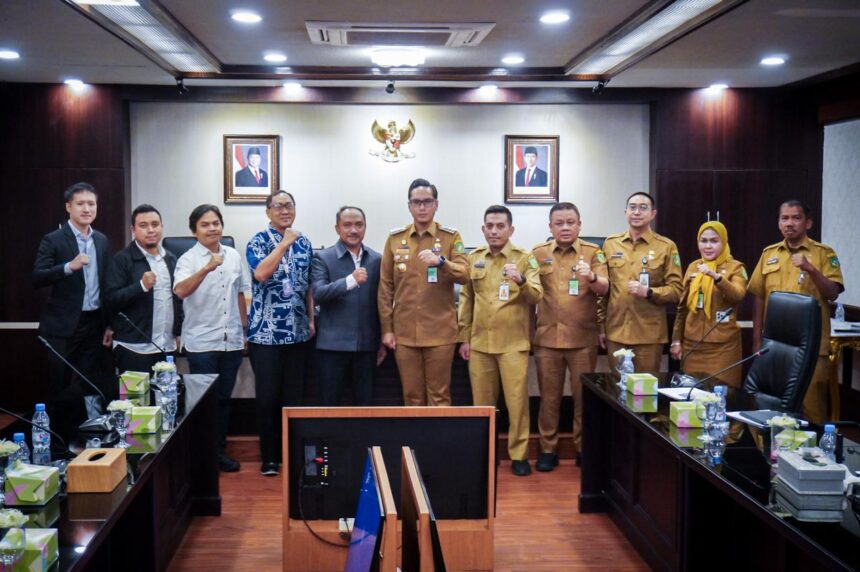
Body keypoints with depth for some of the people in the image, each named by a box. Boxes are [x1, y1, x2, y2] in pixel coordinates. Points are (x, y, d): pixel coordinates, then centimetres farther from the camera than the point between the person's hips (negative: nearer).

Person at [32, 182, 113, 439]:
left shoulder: (102, 240, 10)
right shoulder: (53, 240, -6)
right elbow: (37, 278, -16)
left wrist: (110, 324, 10)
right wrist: (69, 266, -30)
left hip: (95, 324, 5)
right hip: (64, 326, -5)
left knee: (93, 386, 9)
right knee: (61, 388, 3)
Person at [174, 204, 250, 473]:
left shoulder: (234, 256, 6)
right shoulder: (188, 259, -8)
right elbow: (180, 291, -27)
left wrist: (245, 330, 14)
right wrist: (207, 269, -41)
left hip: (231, 341, 4)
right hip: (201, 343, -4)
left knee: (224, 398, 13)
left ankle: (219, 450, 25)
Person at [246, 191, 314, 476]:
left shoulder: (304, 243, 11)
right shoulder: (258, 241, -4)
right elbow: (261, 273, -22)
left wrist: (311, 319, 11)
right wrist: (285, 243, -19)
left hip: (298, 332, 4)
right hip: (266, 332, -4)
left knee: (294, 396, 9)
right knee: (268, 396, 0)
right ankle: (269, 457, 12)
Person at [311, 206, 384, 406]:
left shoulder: (376, 259, 7)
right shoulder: (323, 258, -1)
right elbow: (318, 294, -15)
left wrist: (383, 341, 12)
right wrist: (350, 281, -28)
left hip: (366, 345, 3)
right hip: (332, 344, -2)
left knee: (365, 404, 10)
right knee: (330, 405, 6)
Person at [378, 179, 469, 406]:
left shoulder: (451, 237, 2)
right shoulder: (395, 238, 6)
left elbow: (464, 274, -9)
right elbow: (386, 287, 7)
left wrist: (440, 261, -28)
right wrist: (386, 328, 3)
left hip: (440, 332, -2)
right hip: (404, 332, 2)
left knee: (439, 396, 4)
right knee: (412, 396, 9)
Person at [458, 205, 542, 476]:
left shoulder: (524, 258, -2)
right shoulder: (473, 258, 8)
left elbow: (536, 296, -11)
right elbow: (466, 299, 11)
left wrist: (521, 281, -31)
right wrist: (464, 338, 9)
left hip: (513, 343, -3)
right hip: (479, 342, 3)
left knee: (517, 401, 0)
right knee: (482, 401, 10)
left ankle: (519, 455, 12)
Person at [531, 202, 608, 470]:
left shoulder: (593, 252, 1)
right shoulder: (538, 253, 5)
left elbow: (604, 289, -10)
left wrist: (592, 277, -32)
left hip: (583, 338, -1)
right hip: (546, 337, 1)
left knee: (584, 396, 7)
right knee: (549, 397, 8)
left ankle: (584, 449, 21)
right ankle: (548, 450, 19)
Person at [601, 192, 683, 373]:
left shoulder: (667, 247, -1)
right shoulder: (610, 243, 8)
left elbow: (676, 290, -1)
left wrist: (648, 292, -17)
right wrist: (601, 326, 9)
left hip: (649, 335, -2)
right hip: (615, 332, 3)